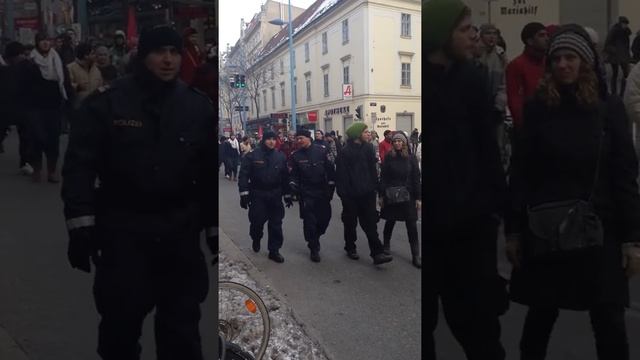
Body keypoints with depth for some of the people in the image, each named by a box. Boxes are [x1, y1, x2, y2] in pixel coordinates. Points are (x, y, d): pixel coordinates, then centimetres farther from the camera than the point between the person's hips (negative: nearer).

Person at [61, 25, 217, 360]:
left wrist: (215, 228, 6)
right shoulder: (106, 102, -4)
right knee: (121, 318, 11)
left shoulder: (198, 106, 3)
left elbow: (211, 172, 6)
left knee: (182, 321, 12)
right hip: (122, 229, -1)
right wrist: (81, 225, -10)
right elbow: (79, 165, -4)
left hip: (181, 231, 2)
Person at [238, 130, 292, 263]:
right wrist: (244, 194, -14)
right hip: (257, 195, -3)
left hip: (275, 196, 3)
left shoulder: (280, 157, 5)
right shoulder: (252, 156, -7)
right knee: (257, 222, 5)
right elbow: (244, 175, -9)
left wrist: (287, 195, 11)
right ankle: (256, 240, 37)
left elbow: (285, 177, 9)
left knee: (276, 224, 4)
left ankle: (274, 250, 15)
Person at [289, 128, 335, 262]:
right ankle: (314, 249, 10)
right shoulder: (296, 155, 1)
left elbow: (330, 169, 2)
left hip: (323, 192, 1)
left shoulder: (321, 151, 0)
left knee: (325, 218, 6)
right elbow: (294, 174, 3)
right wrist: (293, 184, -16)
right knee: (309, 221, -3)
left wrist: (331, 186, 0)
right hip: (306, 194, -1)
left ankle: (314, 238, 33)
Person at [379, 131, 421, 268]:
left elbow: (416, 178, 1)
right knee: (390, 221, 12)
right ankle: (386, 245, 35)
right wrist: (381, 195, -3)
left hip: (407, 196, 0)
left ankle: (416, 256, 2)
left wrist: (418, 198, -2)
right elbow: (383, 177, 0)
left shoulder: (411, 157, 0)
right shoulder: (389, 157, -2)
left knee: (412, 225, -1)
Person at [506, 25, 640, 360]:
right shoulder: (537, 108, 0)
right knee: (541, 314, 11)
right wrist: (513, 230, -2)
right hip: (544, 230, 0)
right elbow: (520, 173, -1)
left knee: (609, 320, 6)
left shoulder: (610, 108, 0)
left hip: (598, 230, 0)